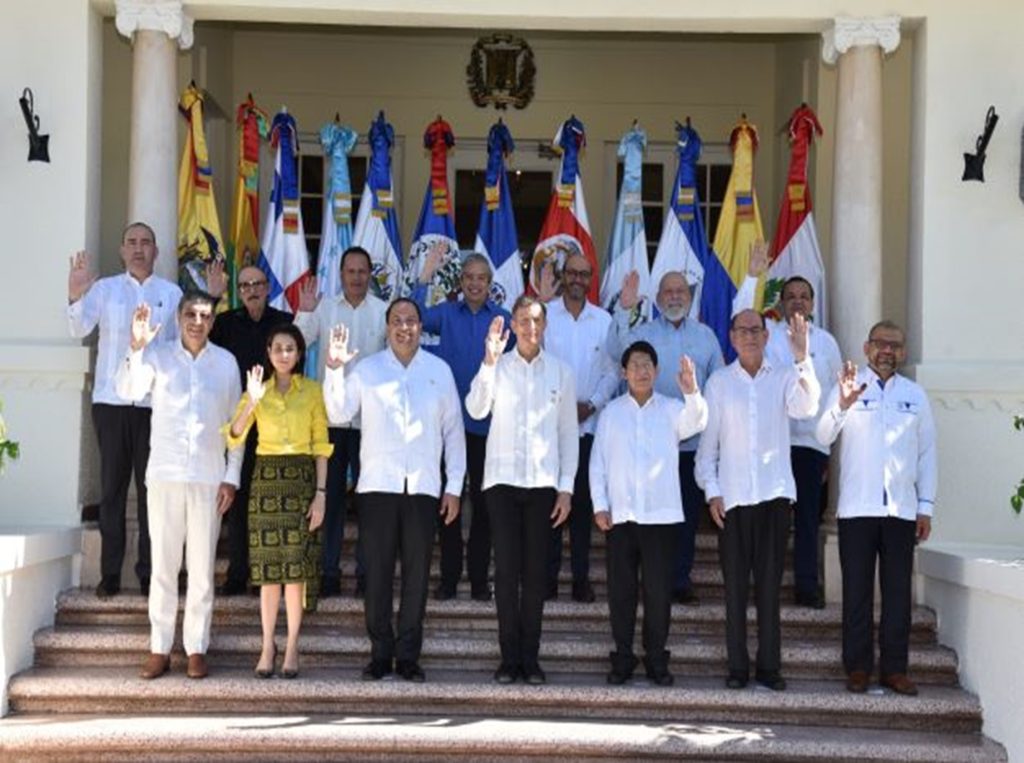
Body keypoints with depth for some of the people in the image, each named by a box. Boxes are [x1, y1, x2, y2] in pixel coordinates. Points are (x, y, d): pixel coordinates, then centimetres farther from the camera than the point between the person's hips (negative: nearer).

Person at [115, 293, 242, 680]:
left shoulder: (226, 361, 6)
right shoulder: (159, 355, 2)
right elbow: (129, 391, -14)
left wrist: (231, 476, 1)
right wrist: (136, 348, -28)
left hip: (209, 478, 1)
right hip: (165, 474, -1)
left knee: (202, 566, 3)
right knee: (163, 563, 2)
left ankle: (196, 648, 9)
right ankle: (159, 648, 8)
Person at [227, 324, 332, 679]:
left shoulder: (312, 390, 4)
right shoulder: (257, 388, 8)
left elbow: (321, 445, 2)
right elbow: (234, 438, -5)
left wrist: (321, 493, -6)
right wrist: (252, 401, -19)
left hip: (301, 479, -1)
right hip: (266, 479, 1)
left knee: (296, 567, -2)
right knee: (268, 567, 2)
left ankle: (292, 647, 6)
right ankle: (268, 645, 11)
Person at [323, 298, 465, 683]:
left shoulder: (440, 370, 9)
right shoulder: (367, 369, 8)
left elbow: (453, 430, 10)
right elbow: (339, 413, 1)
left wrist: (454, 486, 5)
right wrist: (334, 370, -11)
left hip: (423, 487, 1)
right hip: (377, 484, 0)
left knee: (417, 573, 3)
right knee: (378, 571, 1)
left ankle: (408, 655, 11)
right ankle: (380, 653, 10)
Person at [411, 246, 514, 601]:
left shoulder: (503, 318, 5)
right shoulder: (446, 313, 7)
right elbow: (415, 318, -13)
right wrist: (425, 277, -18)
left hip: (487, 423, 0)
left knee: (483, 503, 4)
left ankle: (479, 579, 12)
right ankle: (448, 578, 11)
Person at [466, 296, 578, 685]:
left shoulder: (560, 372, 8)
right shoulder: (497, 367, 4)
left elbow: (569, 433, 9)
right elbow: (476, 409, -13)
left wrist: (566, 487, 3)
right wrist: (490, 361, -22)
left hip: (543, 482, 1)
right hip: (502, 478, -1)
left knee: (535, 571, 3)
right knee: (506, 569, -1)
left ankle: (531, 658, 10)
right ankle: (509, 657, 5)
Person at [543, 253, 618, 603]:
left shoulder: (604, 320, 7)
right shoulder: (544, 315, 1)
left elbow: (612, 371, 7)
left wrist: (591, 404, -7)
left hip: (588, 424, 2)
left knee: (583, 502, 5)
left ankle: (581, 577, 11)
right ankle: (548, 576, 7)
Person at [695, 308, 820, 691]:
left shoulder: (784, 377, 5)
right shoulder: (719, 382, 6)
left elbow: (806, 408, -15)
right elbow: (707, 441, 6)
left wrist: (802, 358, -26)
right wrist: (712, 491, -1)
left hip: (774, 493, 0)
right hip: (732, 497, 0)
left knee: (770, 583, 3)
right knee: (735, 584, 3)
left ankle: (769, 665, 9)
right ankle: (738, 666, 10)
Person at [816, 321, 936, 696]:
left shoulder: (915, 395, 12)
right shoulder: (848, 387, 3)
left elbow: (927, 453, 13)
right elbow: (824, 437, -9)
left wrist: (926, 506, 7)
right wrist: (842, 405, -28)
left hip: (902, 510, 2)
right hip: (857, 507, -2)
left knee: (898, 591, 4)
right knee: (857, 591, 2)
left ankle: (894, 668, 12)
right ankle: (857, 667, 10)